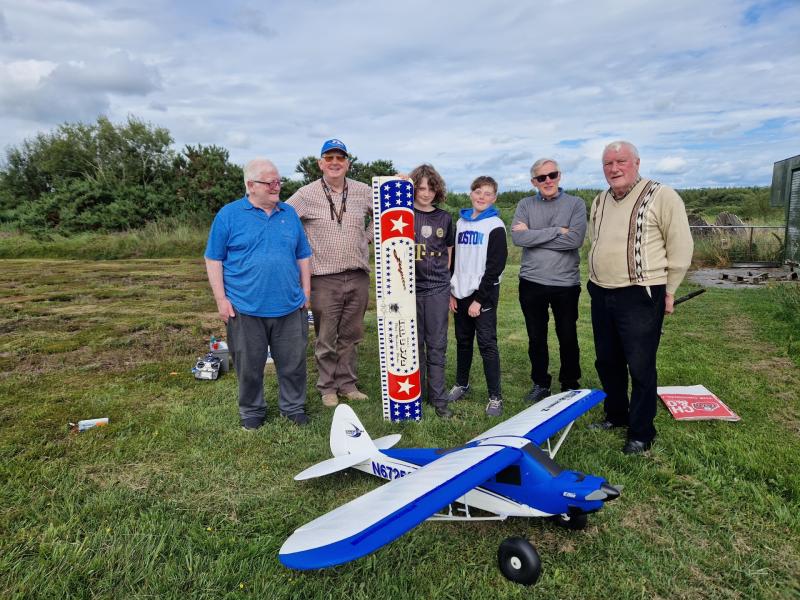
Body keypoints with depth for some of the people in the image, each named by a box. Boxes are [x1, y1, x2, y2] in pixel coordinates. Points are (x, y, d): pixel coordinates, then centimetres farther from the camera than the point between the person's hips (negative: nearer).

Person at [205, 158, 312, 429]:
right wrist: (221, 299, -6)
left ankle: (293, 406, 29)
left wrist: (306, 292, 9)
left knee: (293, 363, 10)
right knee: (250, 366, 11)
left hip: (290, 307, 3)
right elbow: (213, 259, 0)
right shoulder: (229, 215, -2)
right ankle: (251, 411, 30)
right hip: (245, 308, -2)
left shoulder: (290, 214, 9)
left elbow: (302, 256, 14)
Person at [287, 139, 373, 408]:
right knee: (326, 338, 6)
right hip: (324, 278, -3)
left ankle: (347, 384, 28)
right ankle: (327, 386, 22)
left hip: (358, 276, 3)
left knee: (351, 336, 14)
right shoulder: (306, 195, -5)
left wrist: (368, 237, 9)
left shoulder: (363, 192, 4)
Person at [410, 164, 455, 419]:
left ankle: (438, 398, 15)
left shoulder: (444, 218, 9)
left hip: (438, 288, 2)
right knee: (414, 343, 8)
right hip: (410, 288, -2)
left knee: (437, 345, 5)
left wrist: (450, 287, 14)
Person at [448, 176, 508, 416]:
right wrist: (451, 293, 6)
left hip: (484, 294, -5)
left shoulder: (495, 226, -6)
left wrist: (479, 299, -15)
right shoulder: (460, 223, 12)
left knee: (487, 344, -5)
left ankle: (495, 397, 3)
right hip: (460, 294, 5)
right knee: (463, 341, 15)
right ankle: (461, 384, 31)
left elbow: (495, 266, -12)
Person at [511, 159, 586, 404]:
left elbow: (575, 240, -16)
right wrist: (557, 231, -16)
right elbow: (517, 238, -13)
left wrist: (532, 235, -13)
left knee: (568, 337, 11)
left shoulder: (575, 204, -1)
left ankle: (570, 385, 29)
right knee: (536, 338, 12)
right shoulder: (525, 205, 4)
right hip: (532, 282, 2)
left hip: (566, 283, -1)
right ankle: (540, 383, 28)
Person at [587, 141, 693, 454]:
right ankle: (616, 414, 36)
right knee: (607, 361, 16)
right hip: (601, 294, 7)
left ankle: (641, 433, 16)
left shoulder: (662, 196, -9)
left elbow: (680, 247, -8)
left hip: (640, 296, -7)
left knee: (640, 367, 0)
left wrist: (668, 291, -5)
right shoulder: (599, 201, 11)